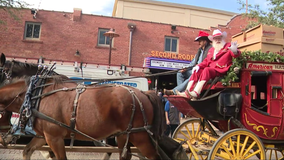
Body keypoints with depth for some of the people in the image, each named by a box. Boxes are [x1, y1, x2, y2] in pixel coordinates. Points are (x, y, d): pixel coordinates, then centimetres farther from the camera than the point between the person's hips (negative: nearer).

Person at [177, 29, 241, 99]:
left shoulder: (228, 46, 9)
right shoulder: (211, 50, 25)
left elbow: (236, 54, -8)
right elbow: (206, 61, 21)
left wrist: (235, 51, -33)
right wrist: (198, 66, 2)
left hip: (221, 71, -6)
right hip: (211, 69, 6)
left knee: (207, 70, -32)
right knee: (196, 72, -16)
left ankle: (196, 93, -43)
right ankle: (187, 93, -27)